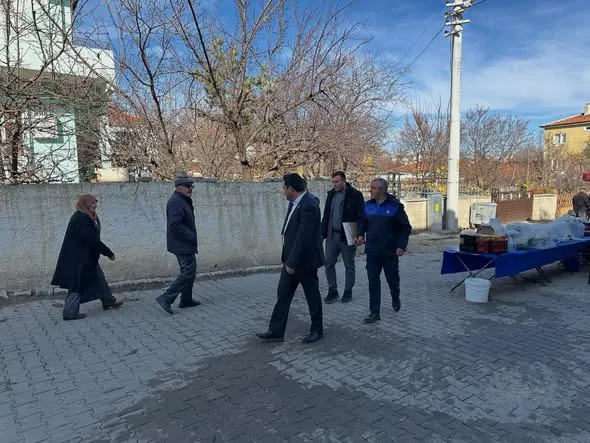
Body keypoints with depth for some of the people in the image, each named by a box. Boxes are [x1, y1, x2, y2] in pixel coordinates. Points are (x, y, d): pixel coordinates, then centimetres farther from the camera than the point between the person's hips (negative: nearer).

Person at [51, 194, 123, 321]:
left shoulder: (84, 217, 9)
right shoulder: (81, 219, -23)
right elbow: (93, 240, -24)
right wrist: (109, 253, -18)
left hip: (86, 258, 11)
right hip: (78, 259, -11)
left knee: (99, 278, 18)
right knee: (77, 284, 0)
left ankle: (108, 301, 30)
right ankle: (70, 313, 11)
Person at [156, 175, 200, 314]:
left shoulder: (183, 200, 15)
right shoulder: (176, 202, -18)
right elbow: (175, 225, -27)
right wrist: (192, 237, -21)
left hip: (185, 244, 11)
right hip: (183, 245, -11)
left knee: (189, 271, 17)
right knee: (188, 273, -8)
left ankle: (186, 300, 27)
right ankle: (166, 298, -4)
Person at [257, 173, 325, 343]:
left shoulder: (309, 206, -23)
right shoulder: (295, 202, 7)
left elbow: (303, 238, -26)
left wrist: (293, 262, -23)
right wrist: (288, 260, 14)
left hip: (304, 260, -9)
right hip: (291, 259, 9)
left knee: (312, 296, 9)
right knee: (282, 295, 10)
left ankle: (317, 330, 26)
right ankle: (276, 331, 18)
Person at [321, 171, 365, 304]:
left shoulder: (355, 195, -7)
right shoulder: (331, 194, 10)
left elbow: (361, 216, -9)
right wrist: (323, 233, 10)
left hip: (347, 237, -5)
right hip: (332, 236, 5)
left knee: (349, 266, 8)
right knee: (328, 263, 4)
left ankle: (348, 292, 21)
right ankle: (333, 291, 16)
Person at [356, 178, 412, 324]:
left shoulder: (395, 206, -8)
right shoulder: (368, 205, 4)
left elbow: (406, 228, -5)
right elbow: (364, 222, 18)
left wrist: (401, 246, -13)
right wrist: (361, 234, -1)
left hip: (390, 251, -3)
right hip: (372, 251, 3)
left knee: (392, 279, 12)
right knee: (373, 281, 1)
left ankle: (395, 299, 44)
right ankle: (374, 313, 9)